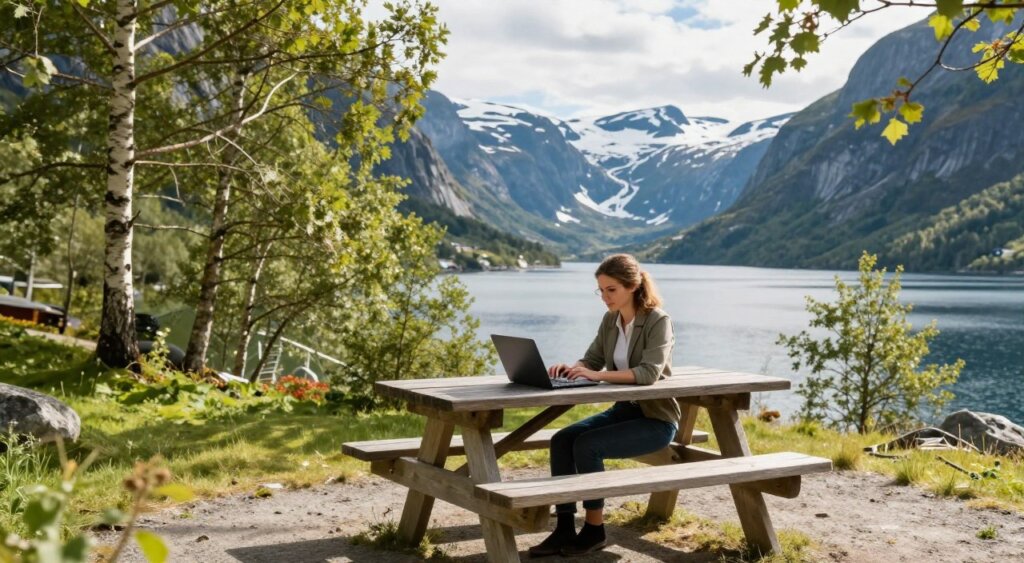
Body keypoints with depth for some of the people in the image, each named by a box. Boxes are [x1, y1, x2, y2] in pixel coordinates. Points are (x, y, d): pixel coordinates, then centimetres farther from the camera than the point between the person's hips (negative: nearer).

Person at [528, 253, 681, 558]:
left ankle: (594, 529, -9)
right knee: (562, 439, -15)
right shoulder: (610, 321, 4)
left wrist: (597, 375, -39)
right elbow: (592, 359, 6)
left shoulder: (658, 321, -17)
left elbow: (649, 373, -30)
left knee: (587, 445, -26)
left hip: (656, 418, -7)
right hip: (624, 410, 7)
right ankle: (564, 529, -12)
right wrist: (570, 367, -18)